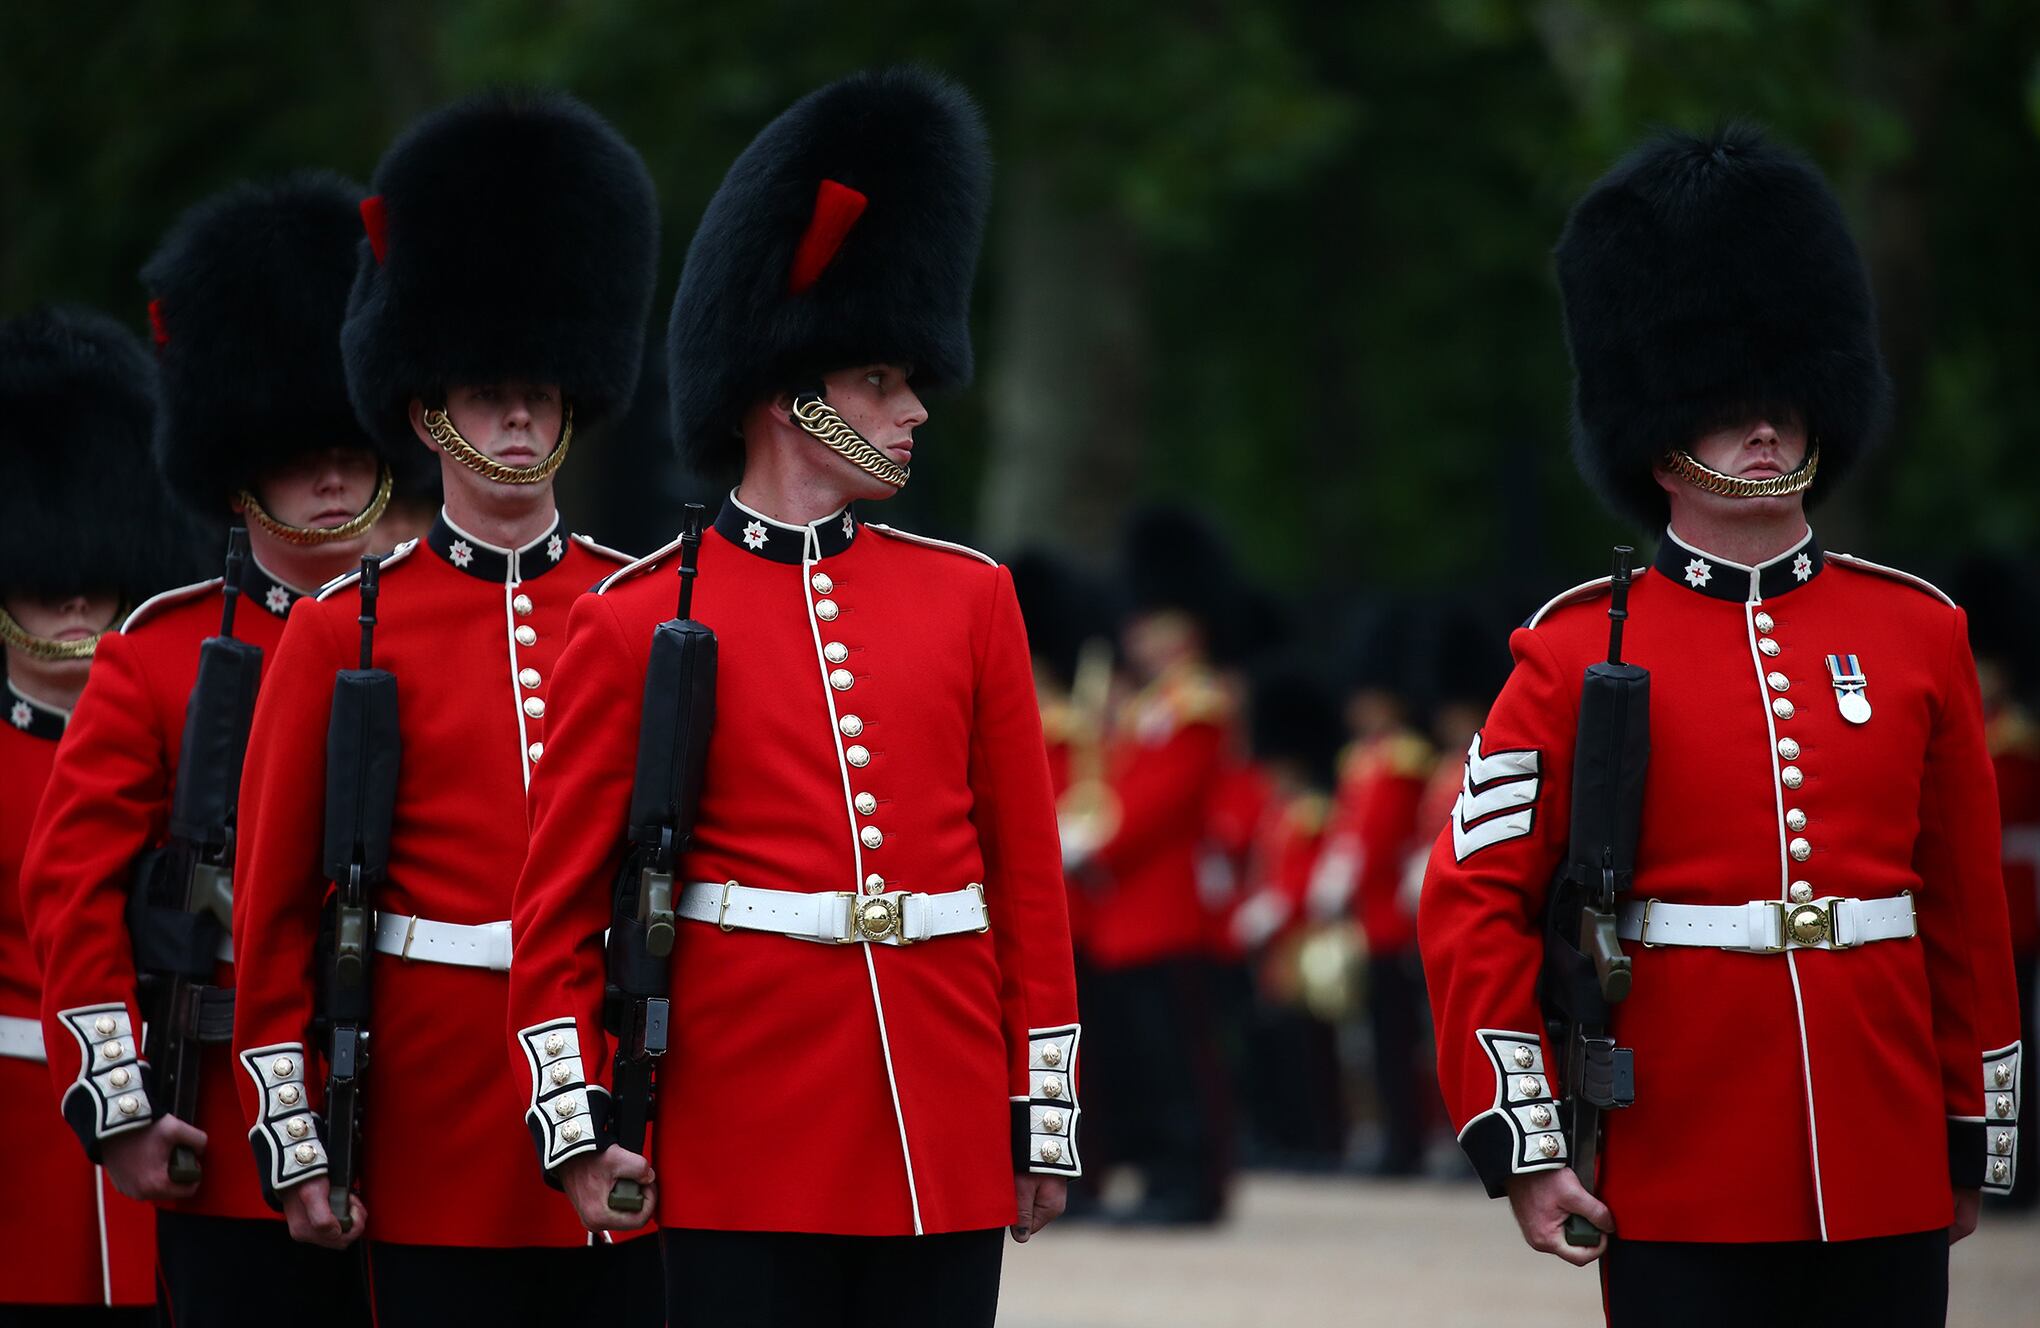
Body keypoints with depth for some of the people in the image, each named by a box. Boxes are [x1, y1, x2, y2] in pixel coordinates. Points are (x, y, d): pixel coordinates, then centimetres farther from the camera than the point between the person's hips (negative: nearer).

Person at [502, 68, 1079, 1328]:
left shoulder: (970, 599, 11)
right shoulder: (640, 618, 1)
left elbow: (1029, 879, 12)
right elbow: (560, 900, 3)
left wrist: (1045, 1117, 9)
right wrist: (575, 1121, -5)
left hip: (945, 1147, 3)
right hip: (747, 1151, -3)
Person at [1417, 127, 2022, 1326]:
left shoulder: (1918, 636, 9)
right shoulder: (1580, 651, 1)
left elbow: (1970, 911, 13)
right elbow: (1477, 902, -1)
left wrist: (1978, 1139, 13)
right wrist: (1522, 1142, -7)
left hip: (1887, 1178, 3)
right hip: (1682, 1195, -3)